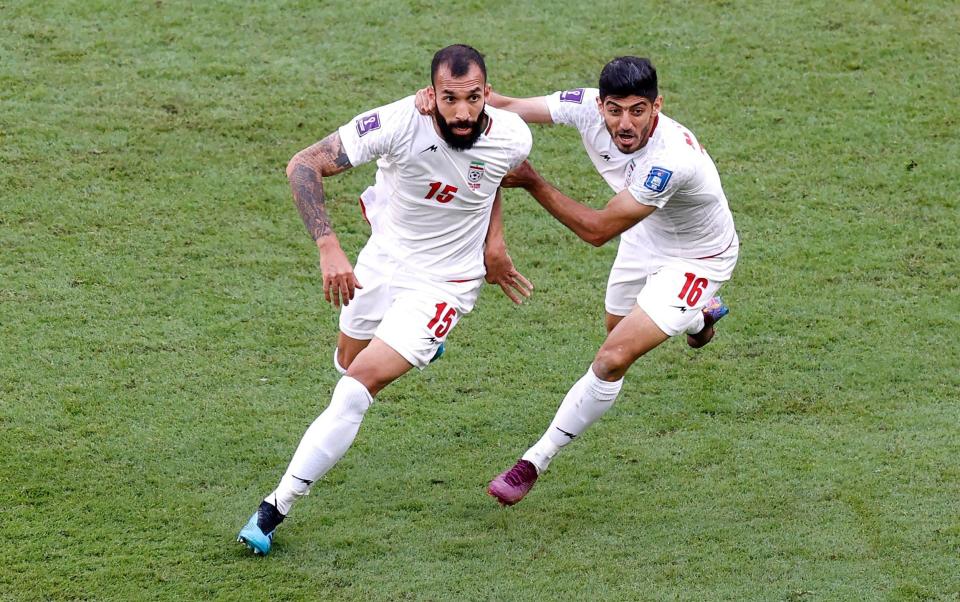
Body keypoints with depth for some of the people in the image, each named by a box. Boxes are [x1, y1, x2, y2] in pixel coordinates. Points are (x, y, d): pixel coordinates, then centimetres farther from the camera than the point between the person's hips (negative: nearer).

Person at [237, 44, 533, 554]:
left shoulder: (512, 138, -21)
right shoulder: (399, 123, -30)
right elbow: (303, 165, -29)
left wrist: (493, 240, 1)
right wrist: (328, 248, -40)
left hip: (443, 283, -2)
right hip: (382, 259, 2)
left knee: (358, 386, -15)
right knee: (349, 360, 28)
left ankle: (275, 509, -6)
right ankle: (419, 342, 64)